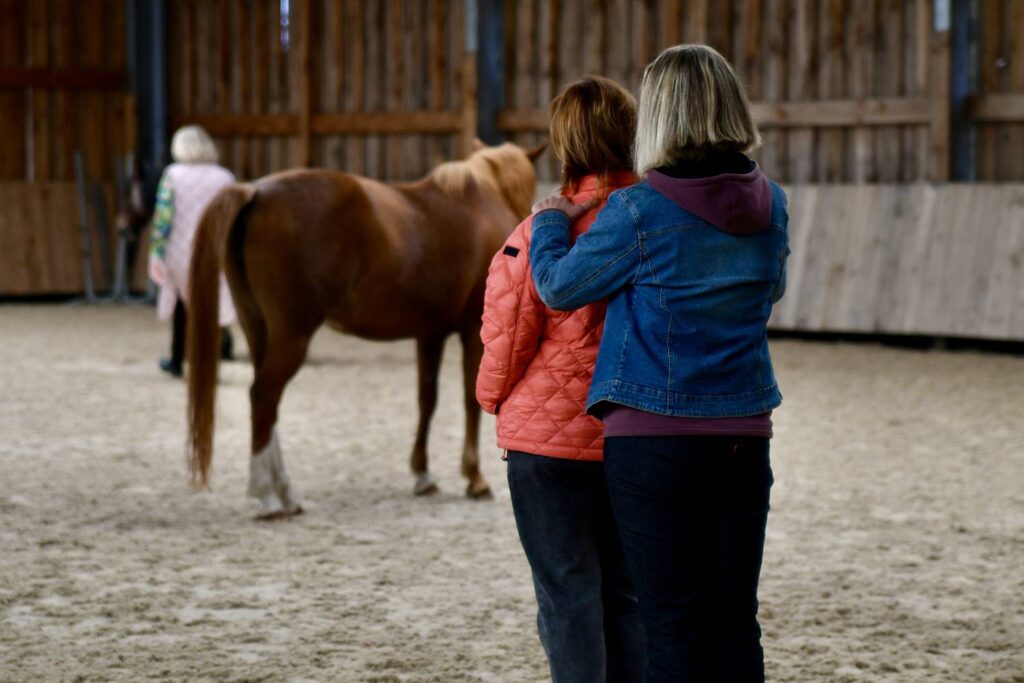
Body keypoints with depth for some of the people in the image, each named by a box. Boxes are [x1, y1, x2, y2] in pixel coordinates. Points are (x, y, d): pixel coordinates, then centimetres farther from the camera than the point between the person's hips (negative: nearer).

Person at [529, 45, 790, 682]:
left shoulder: (639, 211, -12)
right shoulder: (770, 203, 2)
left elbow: (560, 287, 0)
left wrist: (550, 223, 19)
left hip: (652, 437, -4)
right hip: (744, 433, 4)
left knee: (673, 621, 1)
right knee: (736, 618, 10)